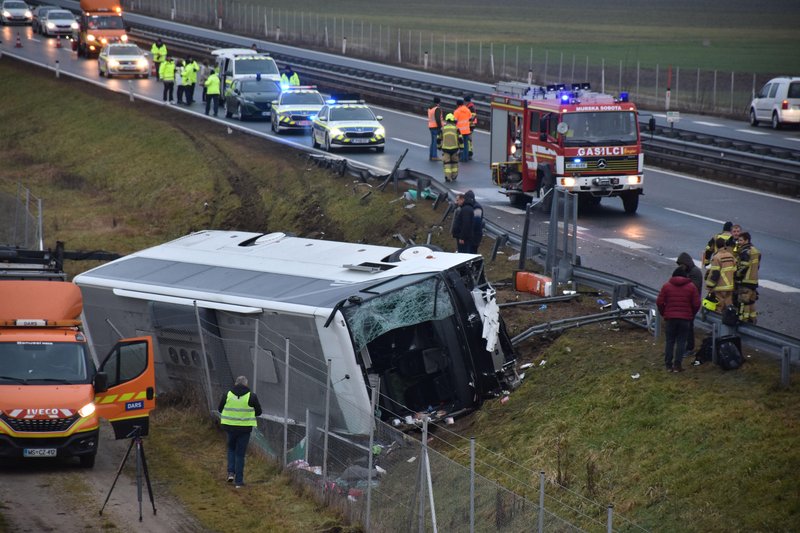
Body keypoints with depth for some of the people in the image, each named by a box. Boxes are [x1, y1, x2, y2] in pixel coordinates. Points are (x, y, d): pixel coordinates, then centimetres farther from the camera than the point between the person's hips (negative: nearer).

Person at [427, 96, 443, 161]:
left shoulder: (430, 108, 13)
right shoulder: (437, 108, -15)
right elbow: (438, 119, -21)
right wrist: (440, 127, -17)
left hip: (431, 126, 9)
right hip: (436, 127, -9)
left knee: (433, 141, 15)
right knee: (436, 141, -7)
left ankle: (431, 156, 17)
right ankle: (434, 156, -10)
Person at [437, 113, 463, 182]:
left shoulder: (442, 129, 0)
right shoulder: (456, 129, -3)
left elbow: (438, 139, 6)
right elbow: (460, 139, -5)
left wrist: (439, 147, 22)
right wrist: (461, 147, 4)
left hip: (445, 149, 0)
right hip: (454, 148, 0)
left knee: (447, 163, 4)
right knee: (454, 162, 18)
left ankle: (448, 177, -4)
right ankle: (454, 176, 23)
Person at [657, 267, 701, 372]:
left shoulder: (666, 286, 2)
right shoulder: (691, 287, 2)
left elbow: (659, 302, -3)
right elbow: (696, 304, -3)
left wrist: (663, 313, 11)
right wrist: (692, 314, 13)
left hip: (670, 318, 0)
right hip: (685, 318, 0)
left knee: (669, 341, 8)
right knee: (681, 342, 4)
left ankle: (668, 365, 7)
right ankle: (677, 365, 0)